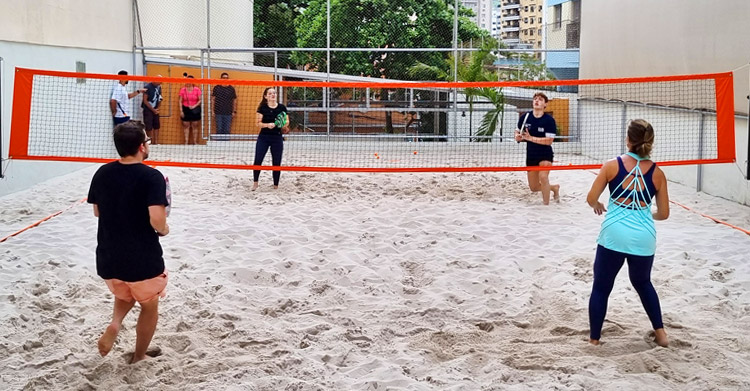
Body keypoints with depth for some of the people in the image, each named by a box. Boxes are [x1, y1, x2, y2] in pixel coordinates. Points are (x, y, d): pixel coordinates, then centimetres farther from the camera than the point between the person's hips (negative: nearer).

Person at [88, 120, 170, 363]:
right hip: (143, 260, -5)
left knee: (125, 295, 33)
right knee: (149, 306, 21)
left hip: (108, 258, 5)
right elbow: (157, 220, -27)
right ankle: (139, 358, 32)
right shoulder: (152, 177, -18)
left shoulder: (102, 173, -1)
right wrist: (164, 229, -5)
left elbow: (97, 212, 11)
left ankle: (114, 324, 5)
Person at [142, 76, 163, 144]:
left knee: (156, 126, 6)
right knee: (149, 128, -6)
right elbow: (145, 100, -13)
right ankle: (150, 143, -1)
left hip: (155, 110, 7)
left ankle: (156, 142, 10)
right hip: (148, 110, -7)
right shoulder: (148, 87, -13)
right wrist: (153, 110, -10)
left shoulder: (159, 87, 7)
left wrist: (157, 108, -2)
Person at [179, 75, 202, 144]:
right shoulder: (183, 90, 1)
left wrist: (194, 106, -14)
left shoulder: (197, 89, -1)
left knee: (195, 126, 3)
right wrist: (181, 111, -4)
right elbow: (180, 101, 2)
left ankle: (195, 142, 8)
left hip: (195, 110, 0)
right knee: (186, 126, 1)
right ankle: (186, 142, 3)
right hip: (185, 109, 0)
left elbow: (200, 100, -1)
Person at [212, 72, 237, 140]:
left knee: (227, 130, 3)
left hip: (228, 113, 1)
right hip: (218, 113, -1)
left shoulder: (231, 89, 5)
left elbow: (234, 100, 10)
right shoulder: (216, 88, 3)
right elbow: (213, 99, 5)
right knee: (219, 130, 1)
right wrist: (212, 110, -1)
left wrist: (234, 111, 5)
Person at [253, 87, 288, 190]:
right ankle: (255, 182, 12)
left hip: (277, 137, 1)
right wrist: (267, 125, -22)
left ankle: (276, 185, 14)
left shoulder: (282, 107, 1)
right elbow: (259, 123, -4)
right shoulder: (262, 107, -2)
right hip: (263, 137, -1)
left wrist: (284, 124, -15)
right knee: (258, 160, -5)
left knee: (276, 162, 3)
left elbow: (287, 121, 7)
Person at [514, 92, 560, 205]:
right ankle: (554, 188, 42)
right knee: (534, 187, 11)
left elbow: (549, 140, -19)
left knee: (543, 176, -31)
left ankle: (546, 203, -14)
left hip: (545, 155, -5)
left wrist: (530, 138, -26)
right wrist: (518, 136, -13)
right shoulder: (525, 117, -1)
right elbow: (518, 133, 11)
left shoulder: (549, 120, -13)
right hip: (530, 156, 5)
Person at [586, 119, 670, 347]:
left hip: (614, 234, -2)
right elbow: (664, 213, 7)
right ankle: (660, 332, 32)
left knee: (601, 287, 12)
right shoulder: (657, 173, 3)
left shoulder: (612, 166, -3)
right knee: (643, 283, 28)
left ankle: (594, 340, 17)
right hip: (644, 236, 3)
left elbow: (591, 199, -1)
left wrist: (598, 206, 22)